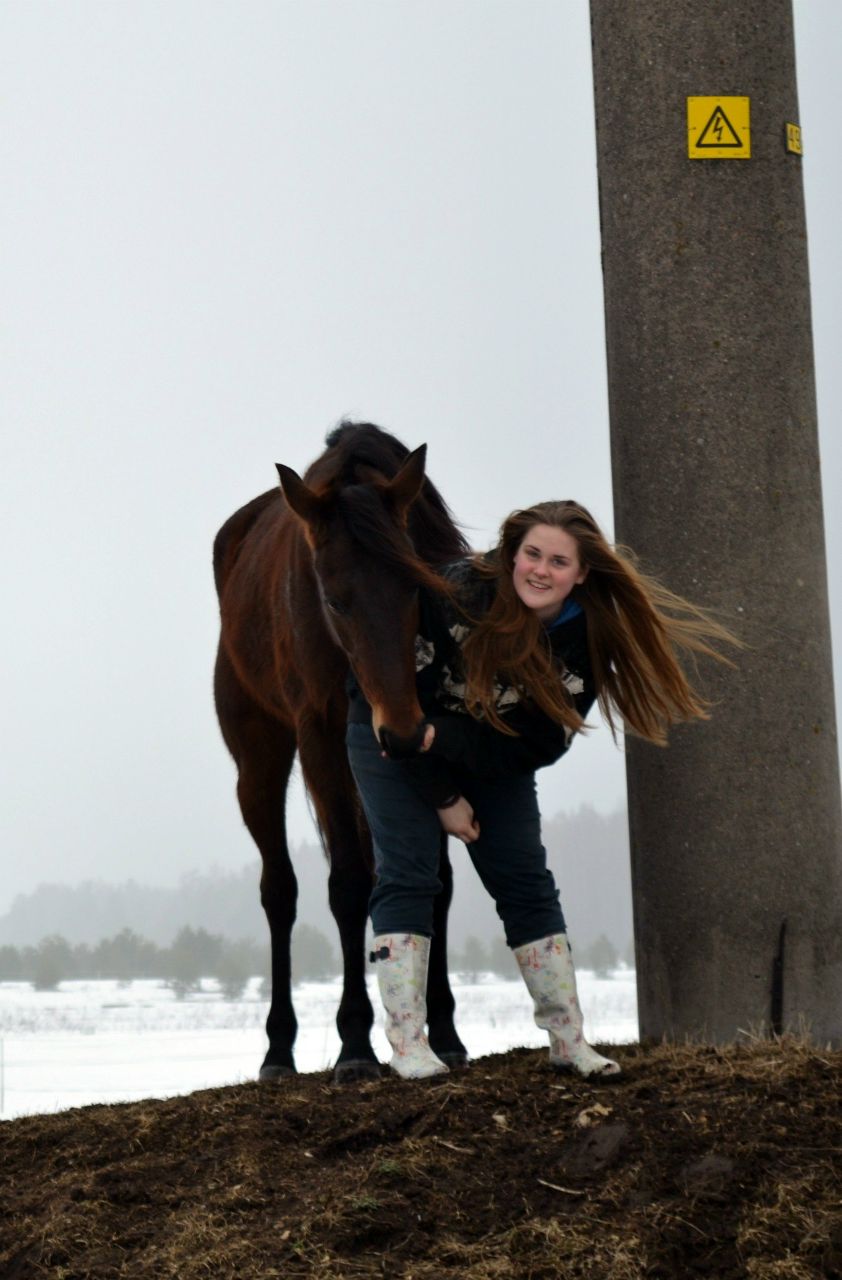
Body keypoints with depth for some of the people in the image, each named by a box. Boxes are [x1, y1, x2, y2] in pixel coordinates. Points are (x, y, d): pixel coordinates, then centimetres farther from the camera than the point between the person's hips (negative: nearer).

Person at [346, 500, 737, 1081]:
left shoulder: (587, 642, -19)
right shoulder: (457, 593, -30)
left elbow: (538, 745, -19)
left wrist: (441, 738, -32)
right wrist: (445, 797, -17)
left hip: (492, 755, 4)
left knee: (526, 881, -1)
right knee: (407, 875, -14)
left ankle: (569, 1039, 4)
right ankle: (408, 1045, -16)